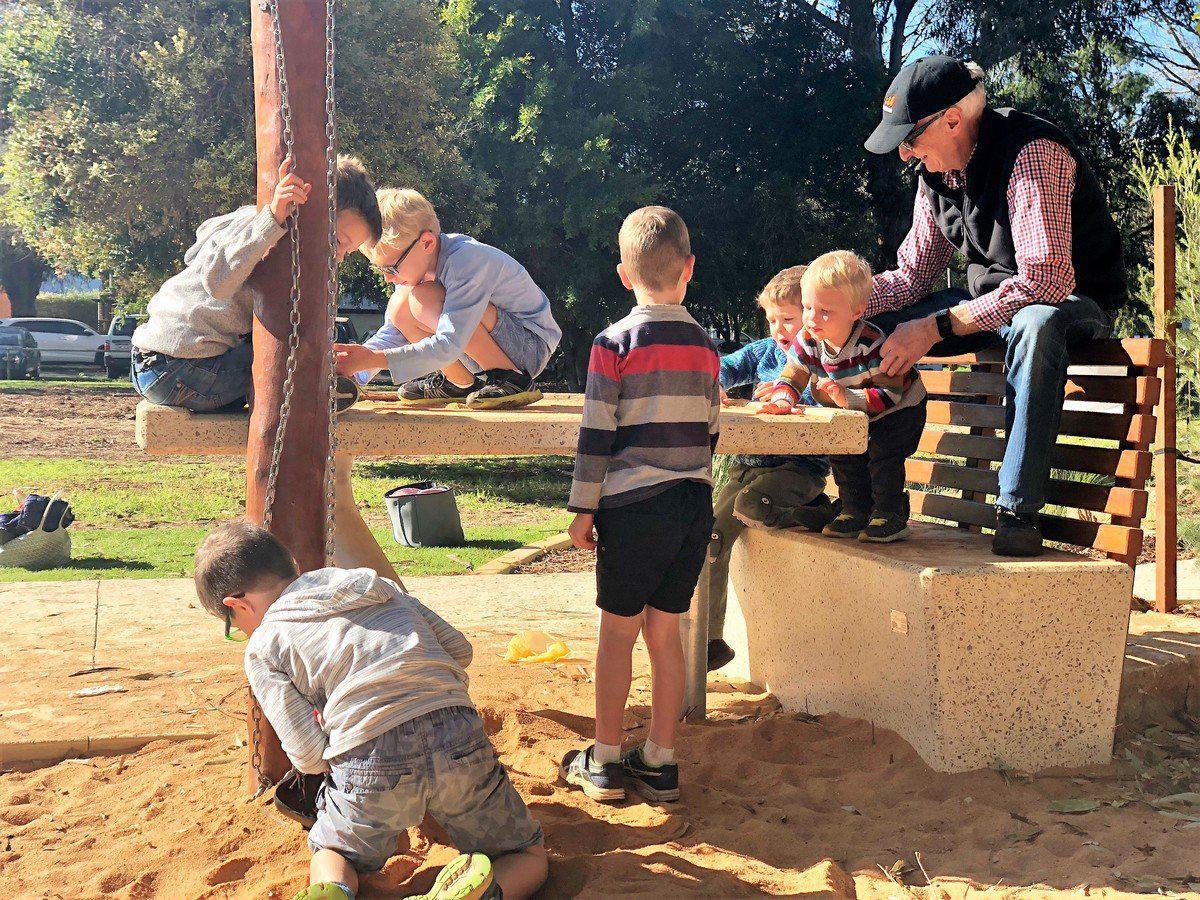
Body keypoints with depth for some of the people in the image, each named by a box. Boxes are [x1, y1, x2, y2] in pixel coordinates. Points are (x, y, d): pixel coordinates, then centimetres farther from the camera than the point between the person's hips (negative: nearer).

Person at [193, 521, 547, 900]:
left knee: (331, 854, 32)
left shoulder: (262, 648, 12)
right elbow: (459, 649, 22)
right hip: (460, 739, 2)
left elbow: (310, 757, 5)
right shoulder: (377, 584, 24)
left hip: (371, 768, -2)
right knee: (530, 859, 24)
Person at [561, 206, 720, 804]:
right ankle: (660, 764, 17)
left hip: (633, 508, -4)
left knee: (618, 632, 5)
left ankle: (604, 763, 13)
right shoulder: (705, 346, 6)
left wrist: (583, 509, -1)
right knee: (665, 631, 11)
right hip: (694, 507, 5)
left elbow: (598, 436, -8)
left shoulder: (615, 345, -8)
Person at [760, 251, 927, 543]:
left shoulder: (872, 344, -35)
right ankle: (856, 511, 15)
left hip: (899, 409, -6)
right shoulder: (807, 341, -18)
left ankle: (891, 515, -5)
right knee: (843, 456, -1)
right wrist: (783, 400, -33)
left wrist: (847, 398, -45)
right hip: (852, 418, 6)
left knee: (883, 453, -20)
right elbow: (792, 376, -11)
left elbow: (889, 393, -35)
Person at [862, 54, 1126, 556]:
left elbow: (1045, 280, -34)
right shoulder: (937, 172, -1)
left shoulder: (1033, 154, -26)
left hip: (1074, 302, -7)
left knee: (1035, 326, -43)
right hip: (989, 298, 8)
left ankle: (1018, 511, -36)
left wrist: (936, 328, -35)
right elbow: (912, 275, 6)